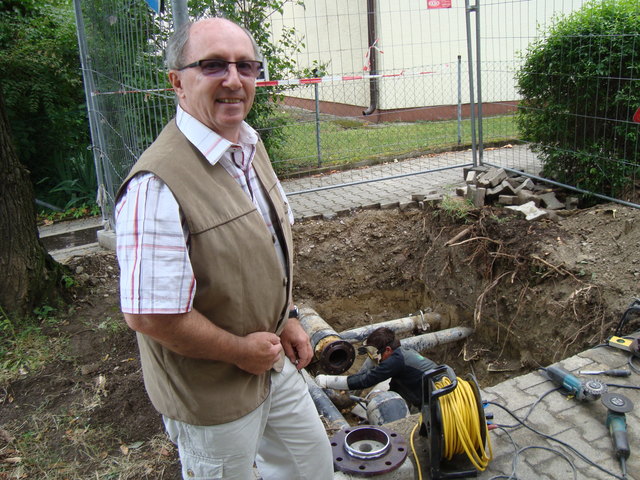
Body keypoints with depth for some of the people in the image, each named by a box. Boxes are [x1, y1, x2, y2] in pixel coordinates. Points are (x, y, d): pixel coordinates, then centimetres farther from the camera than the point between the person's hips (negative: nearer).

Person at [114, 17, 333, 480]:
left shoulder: (250, 147, 0)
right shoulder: (159, 185, -31)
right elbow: (149, 315, -31)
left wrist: (286, 319, 6)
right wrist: (240, 351, -18)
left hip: (272, 359, 8)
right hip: (213, 393, -8)